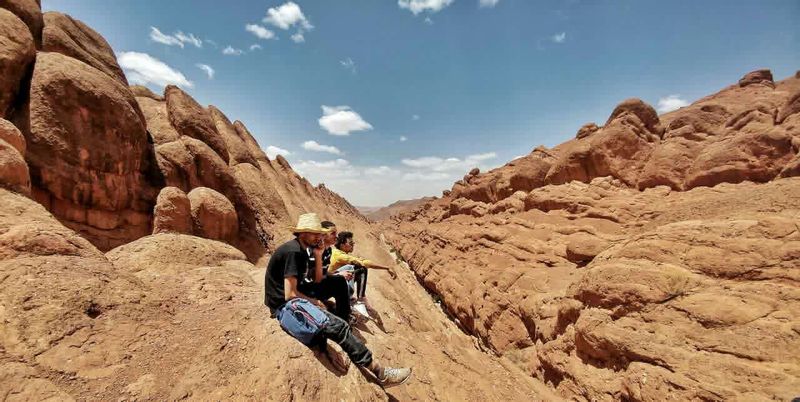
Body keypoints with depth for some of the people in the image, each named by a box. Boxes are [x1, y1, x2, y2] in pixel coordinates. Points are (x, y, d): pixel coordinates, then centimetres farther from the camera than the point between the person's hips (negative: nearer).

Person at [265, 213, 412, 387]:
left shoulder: (300, 250, 11)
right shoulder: (293, 251, -20)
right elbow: (290, 294, -22)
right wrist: (314, 301, -8)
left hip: (290, 302, 11)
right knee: (338, 326, -18)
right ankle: (380, 373, -11)